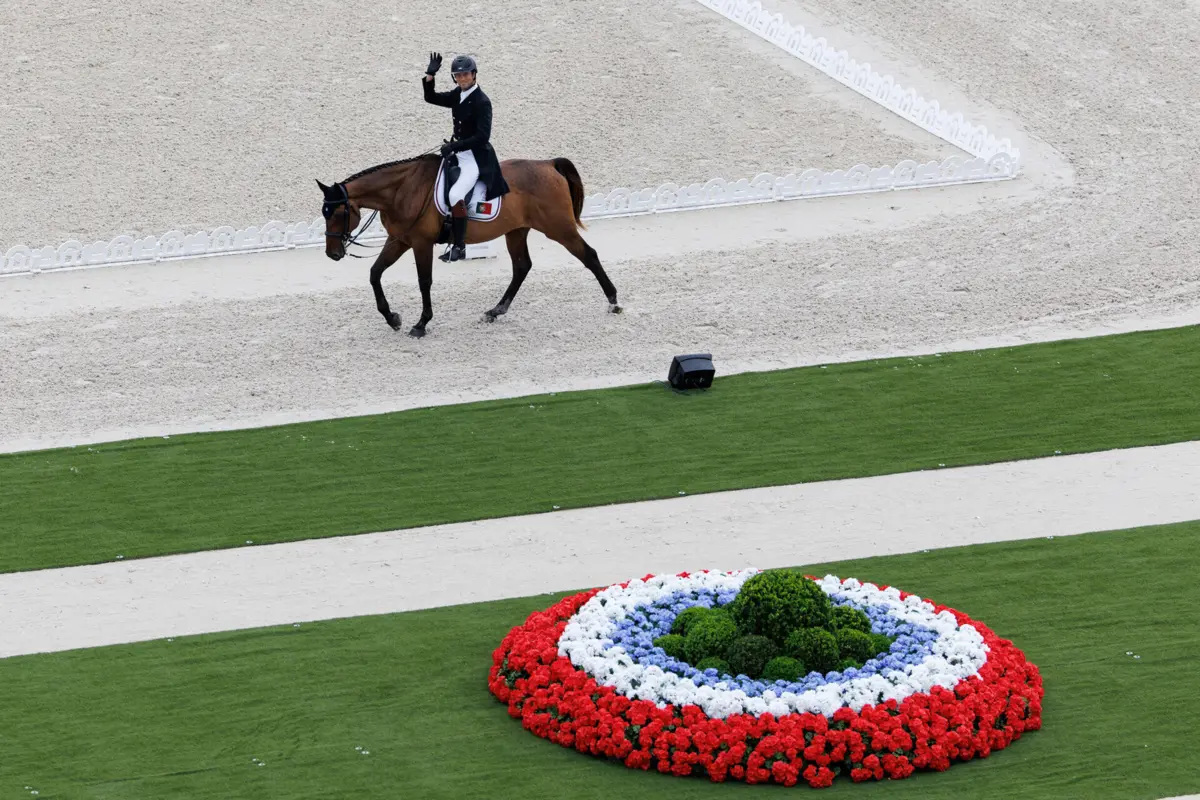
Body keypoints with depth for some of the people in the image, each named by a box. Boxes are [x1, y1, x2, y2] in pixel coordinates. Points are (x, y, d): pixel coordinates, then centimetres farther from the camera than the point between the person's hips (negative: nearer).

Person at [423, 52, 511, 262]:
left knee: (455, 194, -24)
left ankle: (459, 246, -19)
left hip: (476, 157, -9)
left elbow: (482, 136, -22)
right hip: (457, 153, 9)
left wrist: (454, 146, -24)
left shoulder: (481, 102, -17)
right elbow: (430, 98, 14)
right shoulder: (457, 96, 6)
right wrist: (430, 75, -2)